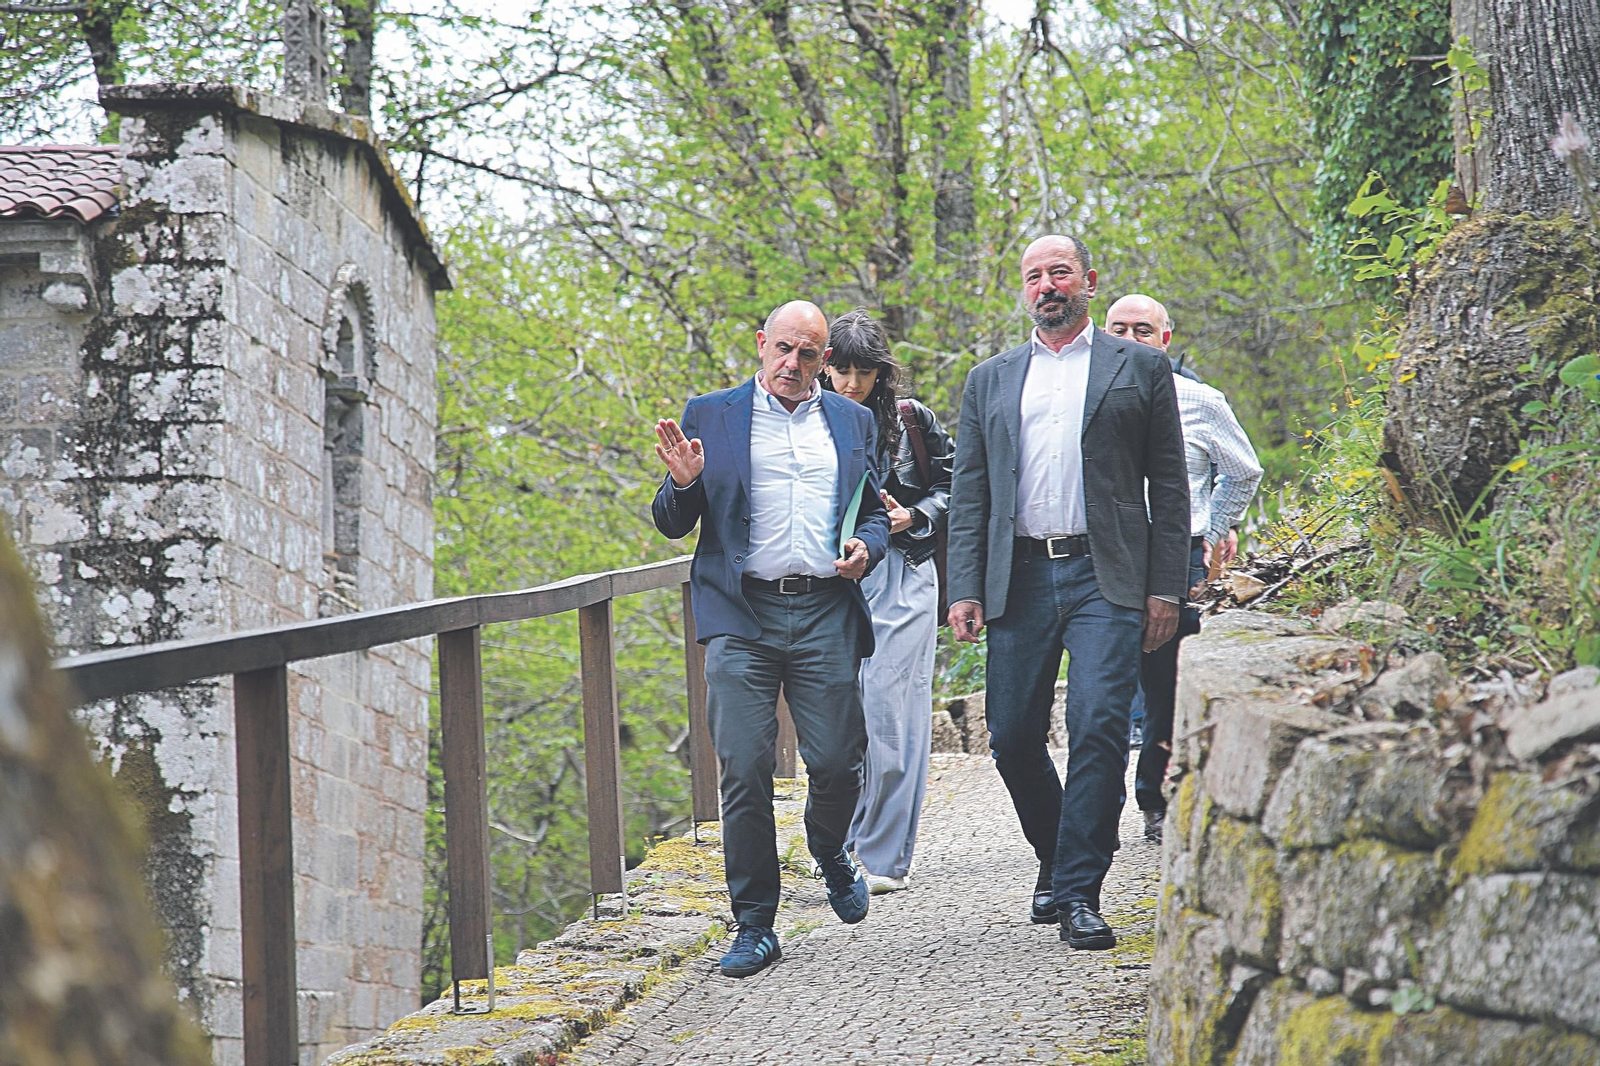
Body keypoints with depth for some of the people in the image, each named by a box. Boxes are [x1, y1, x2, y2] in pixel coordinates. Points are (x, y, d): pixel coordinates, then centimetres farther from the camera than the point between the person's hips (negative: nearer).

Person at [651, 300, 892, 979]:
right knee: (744, 769, -8)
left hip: (826, 612, 2)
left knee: (837, 762, -4)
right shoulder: (711, 417, 9)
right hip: (742, 617, -1)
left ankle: (830, 851, 31)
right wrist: (684, 484, -13)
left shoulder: (852, 423, 16)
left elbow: (873, 513, 22)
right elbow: (672, 524, 9)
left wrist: (866, 548, 0)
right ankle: (754, 927, 0)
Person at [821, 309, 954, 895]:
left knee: (889, 712, -8)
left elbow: (953, 486, 10)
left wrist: (913, 516, -7)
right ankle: (847, 849, 12)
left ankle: (885, 857, -5)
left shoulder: (911, 420, 3)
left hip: (901, 578, -2)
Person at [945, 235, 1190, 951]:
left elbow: (1169, 486, 6)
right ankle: (1054, 858, 26)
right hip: (1019, 579, 3)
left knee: (1099, 727, -14)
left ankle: (1079, 892, -11)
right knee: (1012, 737, 3)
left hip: (1105, 579, -3)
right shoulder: (990, 381, 17)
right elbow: (968, 494, 13)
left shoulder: (1139, 369, 9)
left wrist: (1165, 588, -1)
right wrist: (964, 590, 2)